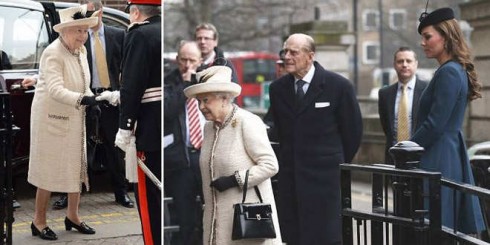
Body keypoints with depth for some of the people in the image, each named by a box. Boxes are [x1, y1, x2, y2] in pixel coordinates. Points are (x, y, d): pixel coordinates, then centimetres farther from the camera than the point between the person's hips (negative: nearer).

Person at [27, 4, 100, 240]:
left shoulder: (81, 51, 4)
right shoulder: (53, 53, -22)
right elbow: (55, 90, -34)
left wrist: (93, 101, 0)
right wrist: (82, 99, -47)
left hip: (74, 119, 8)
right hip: (51, 119, -8)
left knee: (77, 166, 14)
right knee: (49, 170, 0)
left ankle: (72, 216, 29)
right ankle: (39, 222, 14)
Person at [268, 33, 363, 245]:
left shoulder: (338, 86, -5)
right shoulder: (277, 88, 7)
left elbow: (353, 129, 3)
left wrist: (340, 163, 9)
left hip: (324, 177, -4)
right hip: (289, 178, 4)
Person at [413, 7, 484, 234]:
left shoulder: (448, 73, -16)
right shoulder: (457, 70, 14)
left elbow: (434, 125, -20)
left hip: (438, 160, -10)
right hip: (452, 156, 10)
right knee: (459, 229, 12)